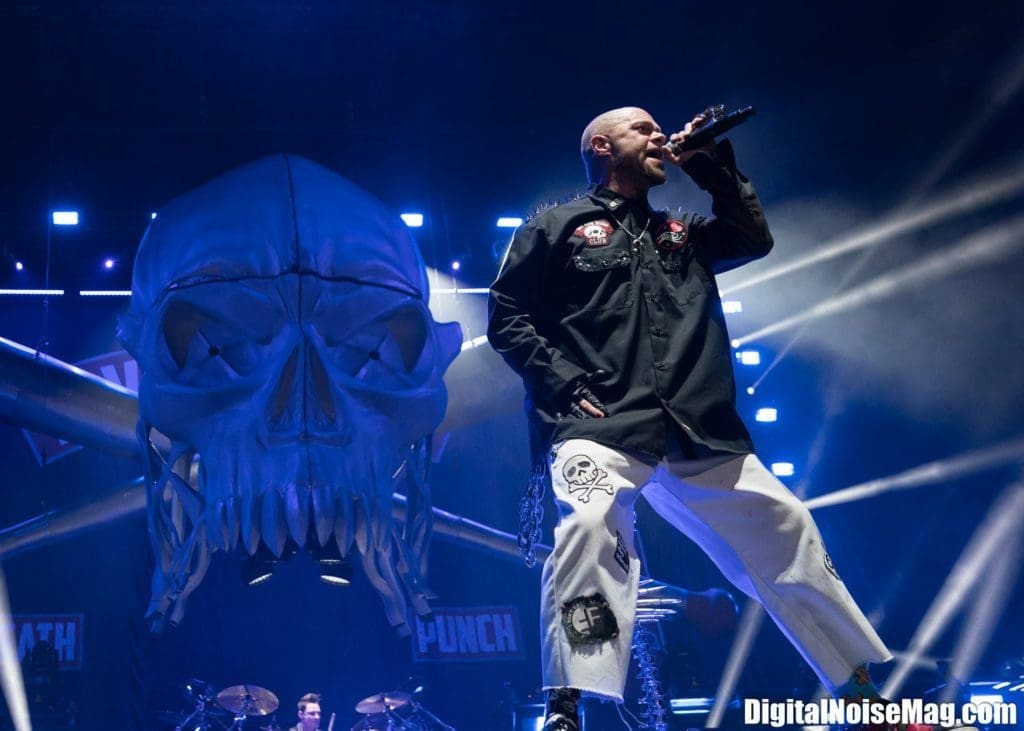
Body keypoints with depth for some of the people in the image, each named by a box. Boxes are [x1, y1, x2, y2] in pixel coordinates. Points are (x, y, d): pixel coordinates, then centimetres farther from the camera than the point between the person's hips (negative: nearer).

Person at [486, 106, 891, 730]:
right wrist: (562, 383, -8)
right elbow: (507, 317, 6)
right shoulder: (557, 227, 12)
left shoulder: (680, 232, 28)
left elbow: (756, 239, 19)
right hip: (601, 424, -5)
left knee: (786, 529, 4)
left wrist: (718, 169, 15)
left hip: (699, 430, 5)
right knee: (589, 526, -33)